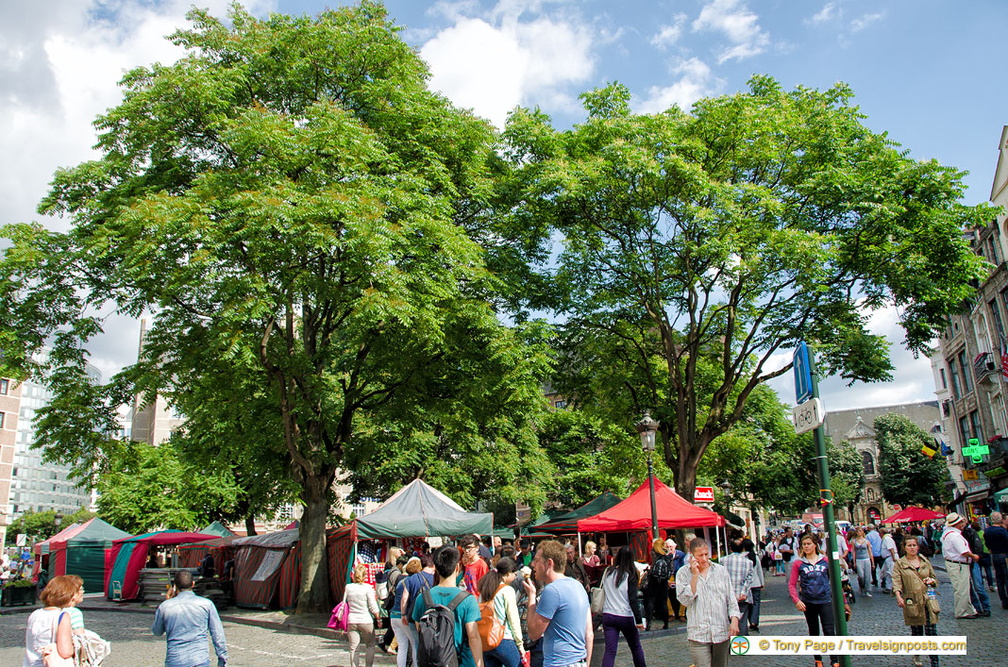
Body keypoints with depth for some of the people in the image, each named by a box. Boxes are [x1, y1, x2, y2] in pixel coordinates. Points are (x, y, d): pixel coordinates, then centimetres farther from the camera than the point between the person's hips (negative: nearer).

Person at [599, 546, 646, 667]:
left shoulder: (607, 572, 2)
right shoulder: (630, 575, -9)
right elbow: (633, 600, -13)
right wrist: (639, 620, -12)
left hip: (607, 615, 3)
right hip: (625, 617, -3)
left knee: (610, 650, -1)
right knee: (636, 647, 18)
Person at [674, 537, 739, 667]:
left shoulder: (721, 570, 8)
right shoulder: (683, 573, 0)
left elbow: (731, 599, 11)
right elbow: (685, 601, -10)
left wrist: (734, 620, -3)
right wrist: (695, 575, -13)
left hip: (722, 632, 3)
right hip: (698, 635, -3)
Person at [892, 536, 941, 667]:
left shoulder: (926, 562, 11)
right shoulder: (899, 564, 1)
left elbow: (934, 578, 22)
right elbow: (896, 581, -9)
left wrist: (931, 580, -2)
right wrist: (898, 596, -26)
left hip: (928, 600, 2)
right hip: (912, 602, -2)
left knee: (931, 631, -4)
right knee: (917, 632, 6)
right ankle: (916, 655, 30)